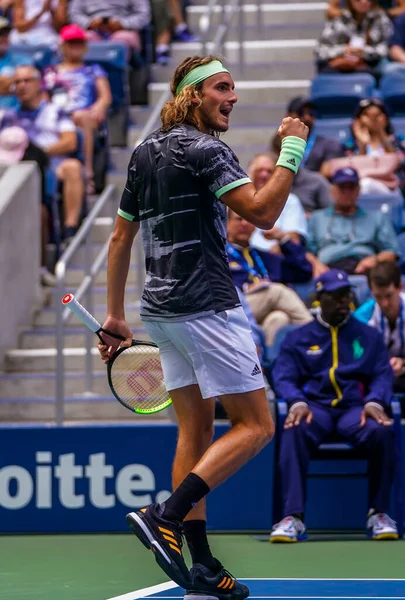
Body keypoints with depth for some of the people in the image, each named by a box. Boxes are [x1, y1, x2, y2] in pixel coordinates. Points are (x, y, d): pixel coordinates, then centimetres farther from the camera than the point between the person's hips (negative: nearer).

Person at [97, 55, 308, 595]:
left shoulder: (145, 152, 15)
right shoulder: (203, 149, -12)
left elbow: (121, 237, 17)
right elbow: (262, 212, -22)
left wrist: (115, 317, 21)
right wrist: (292, 150, -12)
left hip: (162, 308, 9)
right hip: (206, 306, -9)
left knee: (195, 430, 10)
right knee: (255, 426, -3)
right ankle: (165, 517, -17)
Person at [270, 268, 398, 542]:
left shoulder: (369, 336, 20)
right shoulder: (298, 338, 17)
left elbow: (383, 374, 9)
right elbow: (283, 377, 6)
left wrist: (374, 401, -14)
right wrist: (298, 402, -17)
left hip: (354, 407, 1)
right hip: (315, 406, 0)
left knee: (382, 431, -35)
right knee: (295, 431, -37)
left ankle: (379, 514, -19)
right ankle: (293, 518, -41)